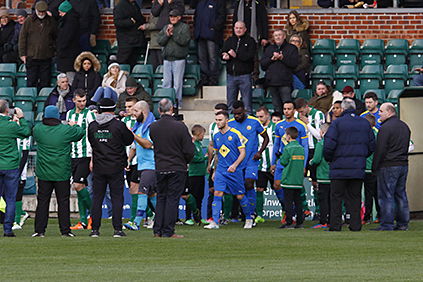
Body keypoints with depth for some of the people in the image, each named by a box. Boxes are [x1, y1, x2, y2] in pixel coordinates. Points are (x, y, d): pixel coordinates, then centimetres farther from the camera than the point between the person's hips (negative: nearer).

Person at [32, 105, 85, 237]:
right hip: (62, 172, -2)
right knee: (63, 201, 5)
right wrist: (74, 126, 27)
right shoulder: (66, 130, -10)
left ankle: (39, 230, 6)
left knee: (42, 201, 8)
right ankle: (65, 230, 6)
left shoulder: (38, 129, -6)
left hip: (43, 173, 2)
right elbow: (80, 133, 5)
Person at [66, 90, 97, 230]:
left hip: (86, 155, -6)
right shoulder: (69, 114, 14)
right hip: (73, 155, 6)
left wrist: (93, 158, -12)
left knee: (78, 185, -15)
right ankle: (83, 221, 8)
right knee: (79, 187, 5)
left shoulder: (89, 114, -5)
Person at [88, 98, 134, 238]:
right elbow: (129, 140, 4)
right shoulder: (119, 125, -8)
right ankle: (117, 229, -2)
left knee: (97, 198, 7)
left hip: (98, 168, 2)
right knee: (117, 197, 2)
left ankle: (95, 229, 4)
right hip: (116, 168, -2)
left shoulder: (92, 126, 1)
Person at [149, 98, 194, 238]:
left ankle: (157, 230, 11)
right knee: (172, 199, 1)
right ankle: (168, 231, -2)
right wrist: (184, 162, 9)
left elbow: (153, 146, 10)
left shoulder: (153, 127, -2)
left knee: (161, 198, 14)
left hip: (160, 168, 3)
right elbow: (189, 150, -9)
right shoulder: (180, 127, -12)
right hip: (177, 168, -3)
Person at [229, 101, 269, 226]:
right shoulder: (230, 124, 4)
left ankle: (251, 215, -9)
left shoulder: (254, 122, -3)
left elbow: (266, 138, 7)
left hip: (251, 160, -3)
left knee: (249, 184, -16)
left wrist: (260, 152, -6)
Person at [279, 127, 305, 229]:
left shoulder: (288, 148, -12)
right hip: (299, 179, 6)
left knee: (288, 201, -2)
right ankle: (299, 222, 9)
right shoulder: (301, 148, 7)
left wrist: (281, 157, 9)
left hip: (289, 179, -6)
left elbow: (283, 162, -9)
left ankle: (289, 223, -4)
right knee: (298, 200, 10)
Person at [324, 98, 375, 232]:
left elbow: (329, 145, -14)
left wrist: (328, 158, 4)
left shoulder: (337, 123, -8)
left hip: (340, 167, -4)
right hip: (358, 168, 4)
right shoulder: (365, 123, 7)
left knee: (336, 197, 3)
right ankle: (355, 224, 7)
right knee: (355, 197, 10)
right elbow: (372, 146, 11)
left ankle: (335, 224, 1)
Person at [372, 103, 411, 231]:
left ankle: (387, 224, -7)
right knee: (401, 195, 12)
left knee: (386, 196, -5)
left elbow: (380, 150, -15)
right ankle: (403, 223, 13)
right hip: (403, 165, 8)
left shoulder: (385, 128, -14)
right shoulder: (404, 126, 14)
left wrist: (374, 167, -9)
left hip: (388, 166, -8)